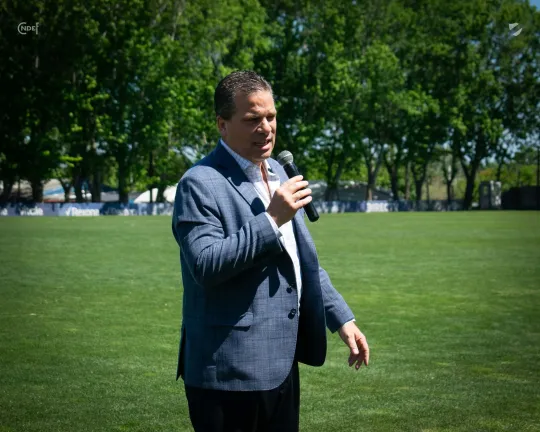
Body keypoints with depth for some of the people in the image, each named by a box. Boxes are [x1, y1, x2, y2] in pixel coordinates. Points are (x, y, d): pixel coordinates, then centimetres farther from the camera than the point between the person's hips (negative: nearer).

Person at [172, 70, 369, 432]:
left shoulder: (277, 173, 14)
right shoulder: (200, 184, -12)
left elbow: (304, 258, 20)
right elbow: (205, 265, -24)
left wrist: (342, 318, 16)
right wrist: (272, 219, -23)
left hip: (282, 363, 8)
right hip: (232, 371, -8)